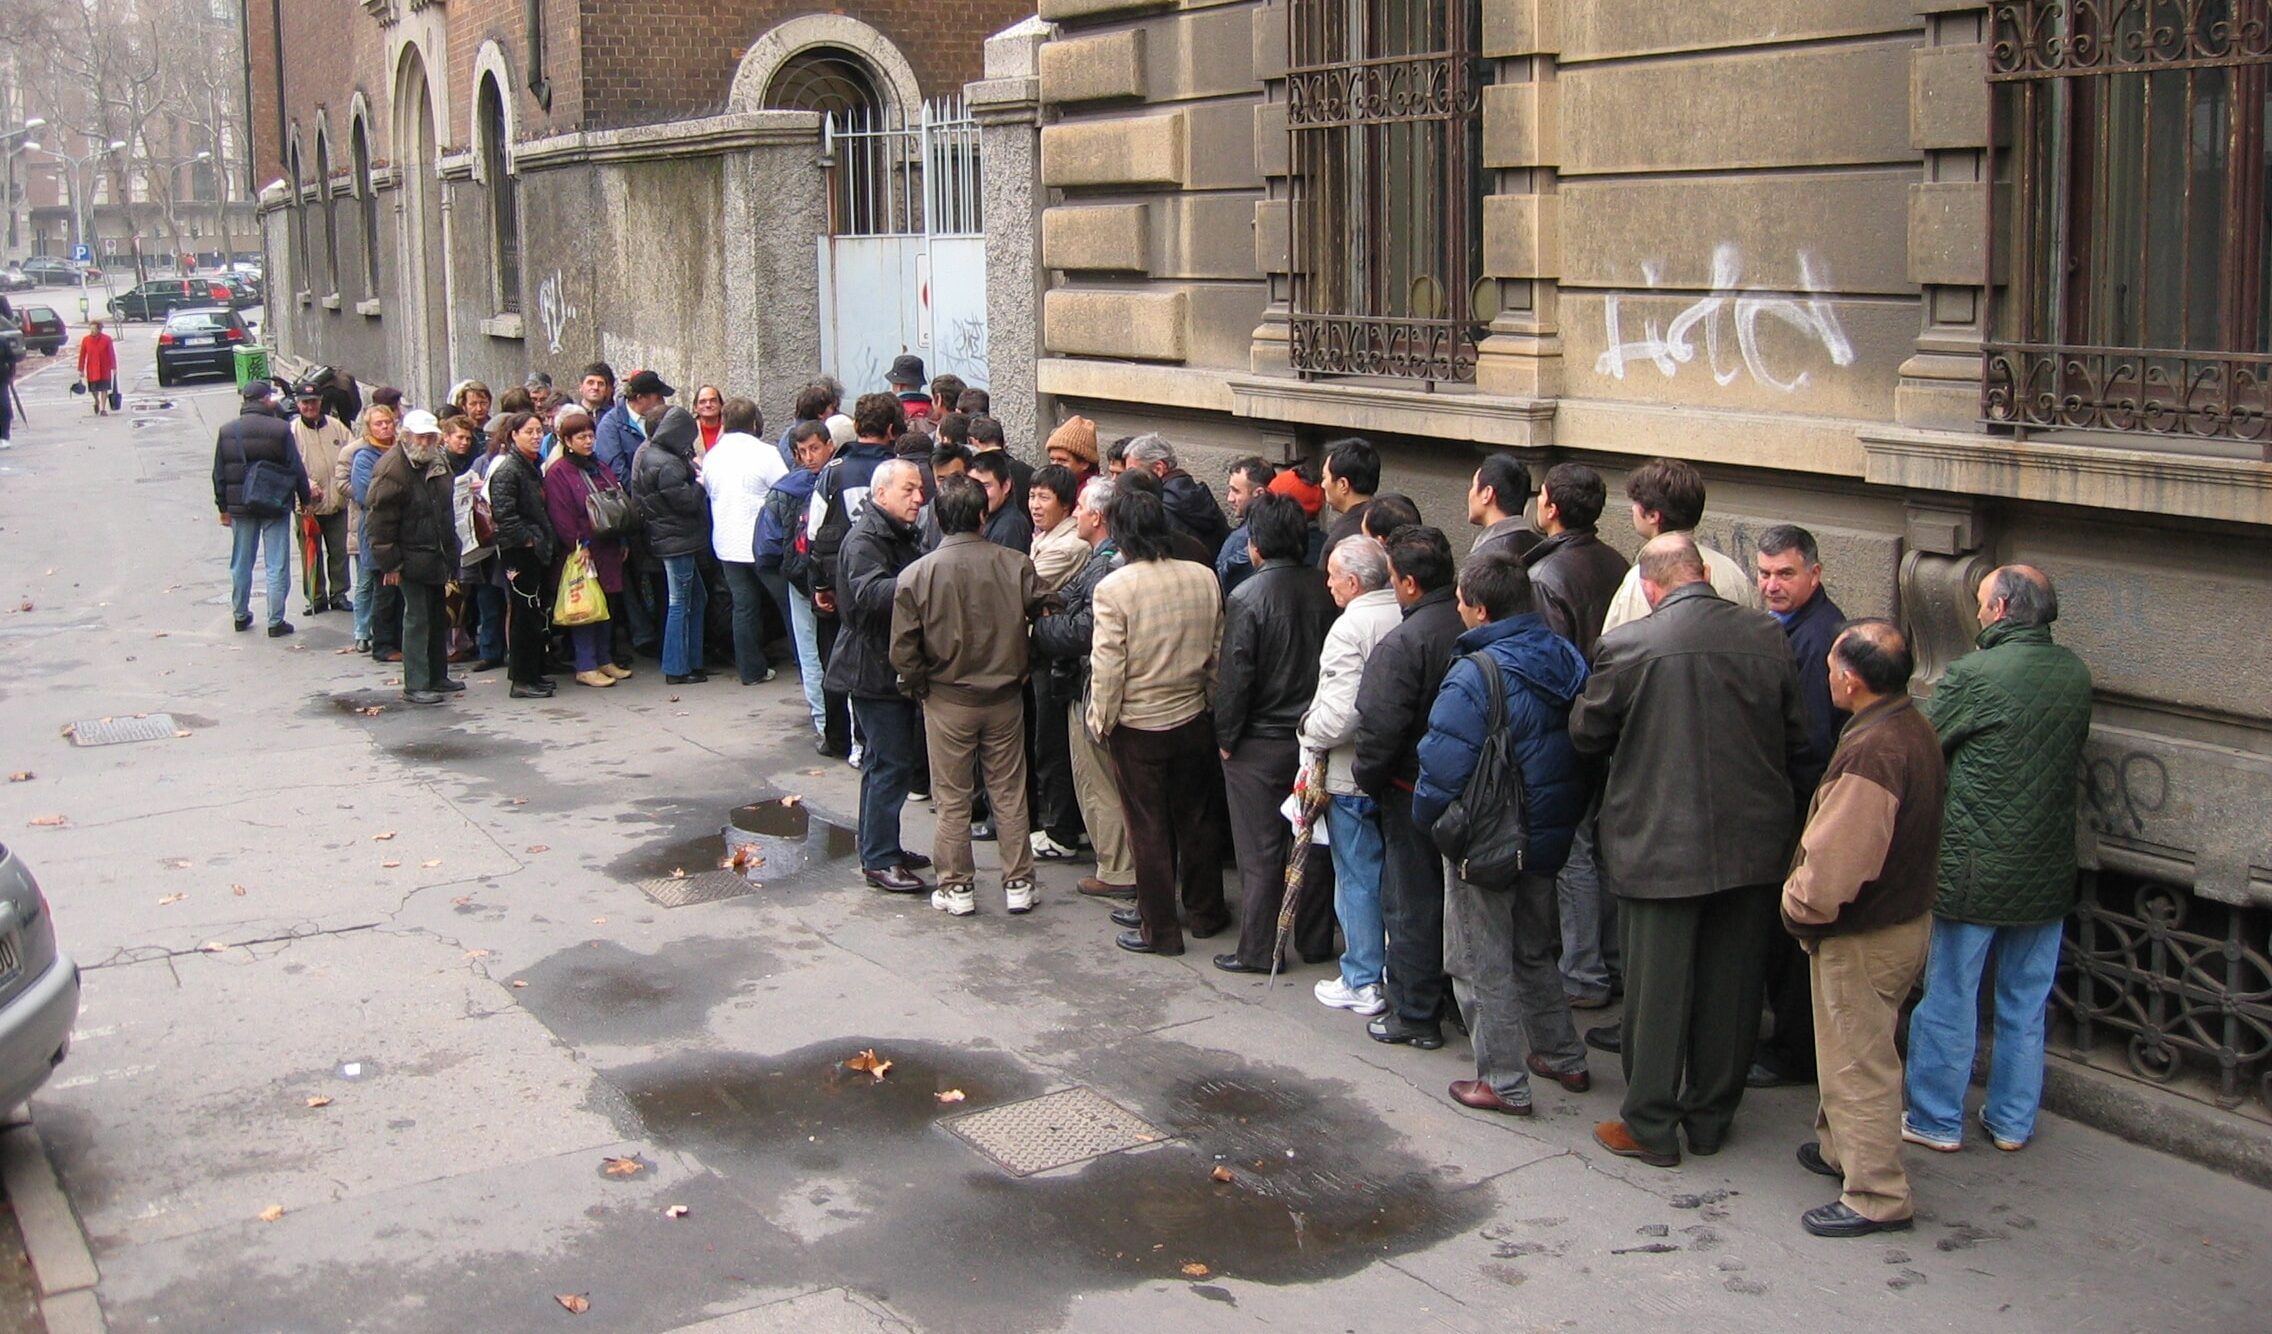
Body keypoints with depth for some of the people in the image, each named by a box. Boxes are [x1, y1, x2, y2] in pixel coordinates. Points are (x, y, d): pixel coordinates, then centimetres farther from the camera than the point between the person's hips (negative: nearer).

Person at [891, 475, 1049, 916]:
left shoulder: (916, 574, -12)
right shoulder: (1015, 564, -10)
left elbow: (903, 650, -10)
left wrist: (916, 686, 8)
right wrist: (1018, 670, 9)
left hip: (947, 701, -1)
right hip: (1005, 697, 1)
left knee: (952, 798, 11)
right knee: (1009, 793, 13)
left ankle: (955, 887, 17)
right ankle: (1018, 884, 20)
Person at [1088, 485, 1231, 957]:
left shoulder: (1113, 588, -19)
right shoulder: (1204, 578, -5)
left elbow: (1107, 666, -17)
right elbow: (1218, 650, 4)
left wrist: (1101, 719, -3)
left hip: (1137, 726, -4)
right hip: (1193, 719, 4)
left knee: (1149, 829, 7)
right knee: (1195, 818, 18)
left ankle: (1160, 929, 15)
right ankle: (1205, 912, 31)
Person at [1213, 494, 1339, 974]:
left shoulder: (1247, 597, -17)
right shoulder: (1324, 589, -3)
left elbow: (1234, 674, -16)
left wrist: (1226, 737, -5)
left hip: (1260, 743, -5)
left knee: (1260, 850, 4)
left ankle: (1259, 949, 10)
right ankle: (1315, 940, 24)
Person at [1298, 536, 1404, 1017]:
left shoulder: (1350, 627, -20)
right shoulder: (1405, 617, 0)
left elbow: (1341, 711, -27)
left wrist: (1310, 734, -8)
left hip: (1353, 777, -7)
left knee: (1357, 877, 4)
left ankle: (1362, 982, 12)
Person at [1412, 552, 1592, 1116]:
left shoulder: (1474, 677, -25)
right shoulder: (1565, 657, -2)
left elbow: (1443, 768, -23)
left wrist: (1426, 817, -4)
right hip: (1551, 832, 8)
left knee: (1482, 964, 8)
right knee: (1534, 950, 25)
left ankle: (1504, 1082, 16)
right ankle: (1563, 1057, 35)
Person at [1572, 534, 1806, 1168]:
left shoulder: (1629, 645, -15)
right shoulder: (1767, 635, -4)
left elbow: (1586, 733, -2)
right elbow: (1795, 736, 6)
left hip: (1662, 845, -4)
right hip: (1752, 841, 4)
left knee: (1657, 987, 8)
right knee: (1730, 988, 14)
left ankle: (1650, 1127, 17)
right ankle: (1711, 1118, 27)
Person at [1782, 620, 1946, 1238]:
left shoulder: (1871, 753, -30)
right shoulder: (1915, 729, 2)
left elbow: (1833, 863, -31)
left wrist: (1797, 907, -11)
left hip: (1864, 934, -10)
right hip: (1907, 914, 10)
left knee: (1858, 1061, 3)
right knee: (1853, 1049, 25)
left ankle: (1877, 1197, 14)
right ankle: (1840, 1147, 42)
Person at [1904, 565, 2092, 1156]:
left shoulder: (1971, 675, -18)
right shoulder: (2075, 673, 0)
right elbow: (2073, 758, 11)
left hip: (1974, 868, -5)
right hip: (2049, 869, 6)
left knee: (1949, 1000, 7)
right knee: (2026, 1005, 15)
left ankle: (1938, 1120, 16)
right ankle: (2013, 1122, 25)